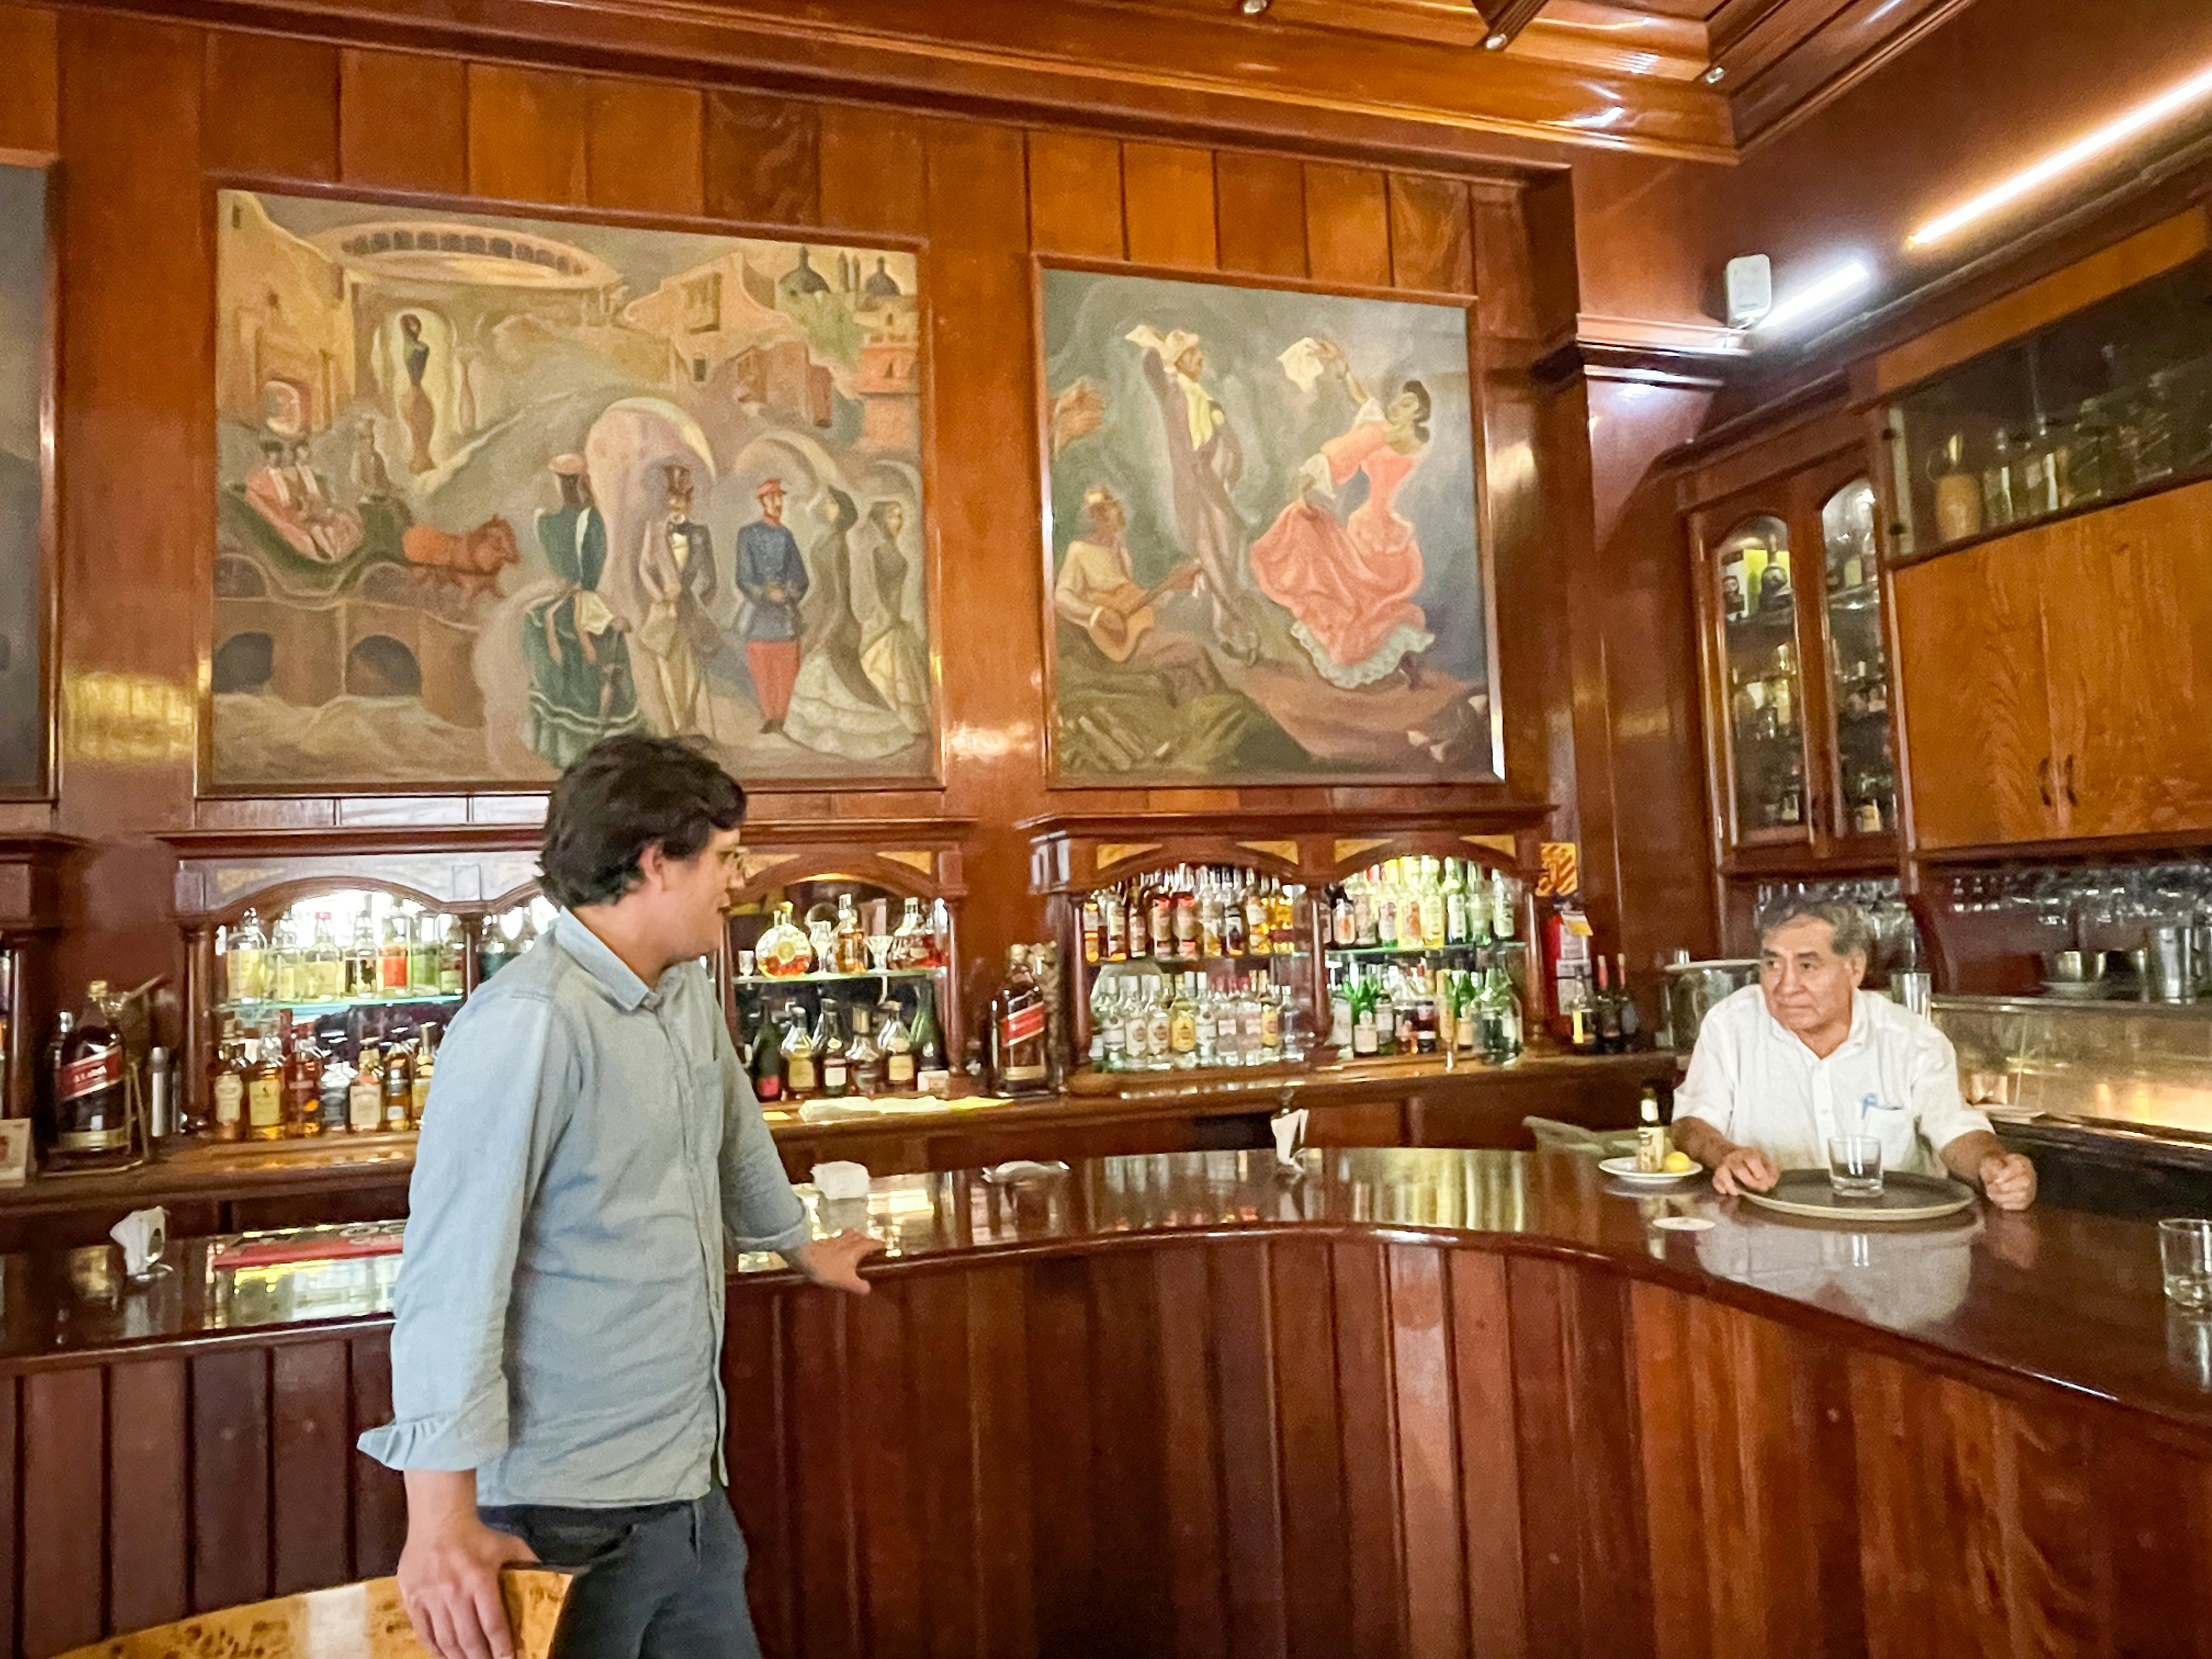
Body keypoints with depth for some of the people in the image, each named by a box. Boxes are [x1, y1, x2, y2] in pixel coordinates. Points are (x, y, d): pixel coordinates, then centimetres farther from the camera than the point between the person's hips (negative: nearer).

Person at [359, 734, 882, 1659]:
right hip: (569, 1511, -8)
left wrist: (799, 1245, 35)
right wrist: (442, 1517, -25)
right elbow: (454, 1271, -25)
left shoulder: (687, 993, 4)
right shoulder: (529, 1023, -23)